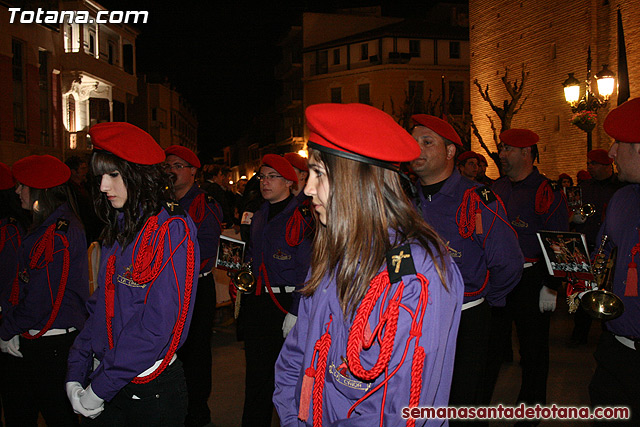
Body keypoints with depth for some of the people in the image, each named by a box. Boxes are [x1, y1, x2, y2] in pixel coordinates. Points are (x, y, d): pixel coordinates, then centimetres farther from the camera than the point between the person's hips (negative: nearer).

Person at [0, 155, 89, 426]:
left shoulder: (59, 233, -20)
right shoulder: (44, 226, 12)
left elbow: (41, 300, -20)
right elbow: (23, 286, 14)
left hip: (50, 343, -9)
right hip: (29, 341, 9)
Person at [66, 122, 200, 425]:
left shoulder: (173, 230, -15)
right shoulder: (118, 231, 8)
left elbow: (157, 324, -20)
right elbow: (100, 307, 10)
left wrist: (99, 388, -17)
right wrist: (76, 376, 0)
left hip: (151, 391, -6)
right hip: (105, 385, 7)